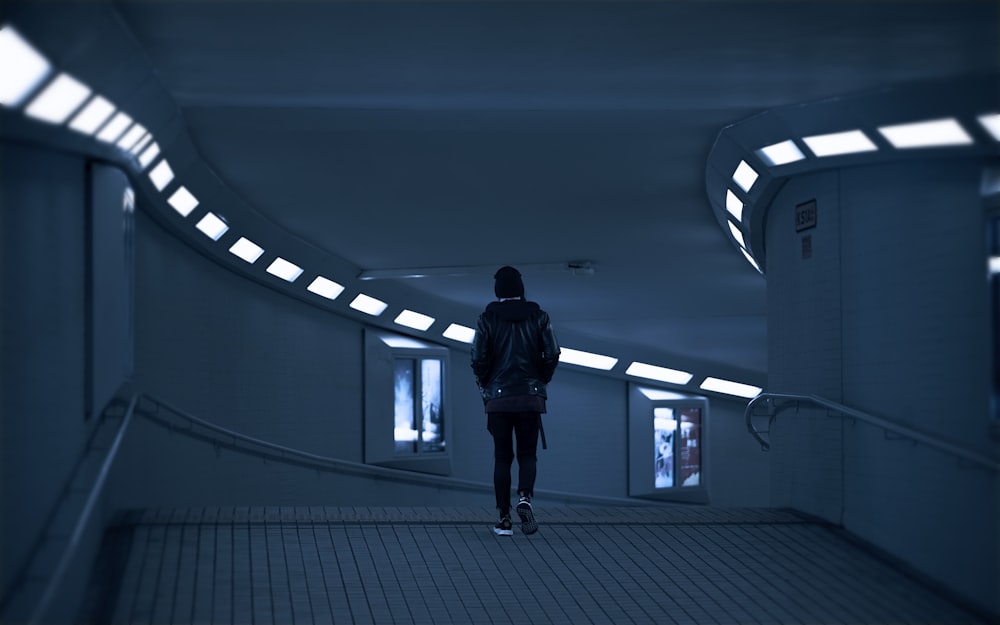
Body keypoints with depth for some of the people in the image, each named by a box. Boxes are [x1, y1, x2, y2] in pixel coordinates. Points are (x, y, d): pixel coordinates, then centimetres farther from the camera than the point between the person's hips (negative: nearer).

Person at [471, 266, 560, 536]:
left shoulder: (487, 318, -3)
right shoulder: (538, 315, 1)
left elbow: (478, 358, -8)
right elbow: (552, 354, -5)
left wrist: (485, 386, 9)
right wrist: (540, 381, 11)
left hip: (498, 398, 0)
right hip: (531, 397, 0)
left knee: (502, 457, 8)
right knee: (527, 454, 9)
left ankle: (504, 519, 4)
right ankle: (525, 496, -20)